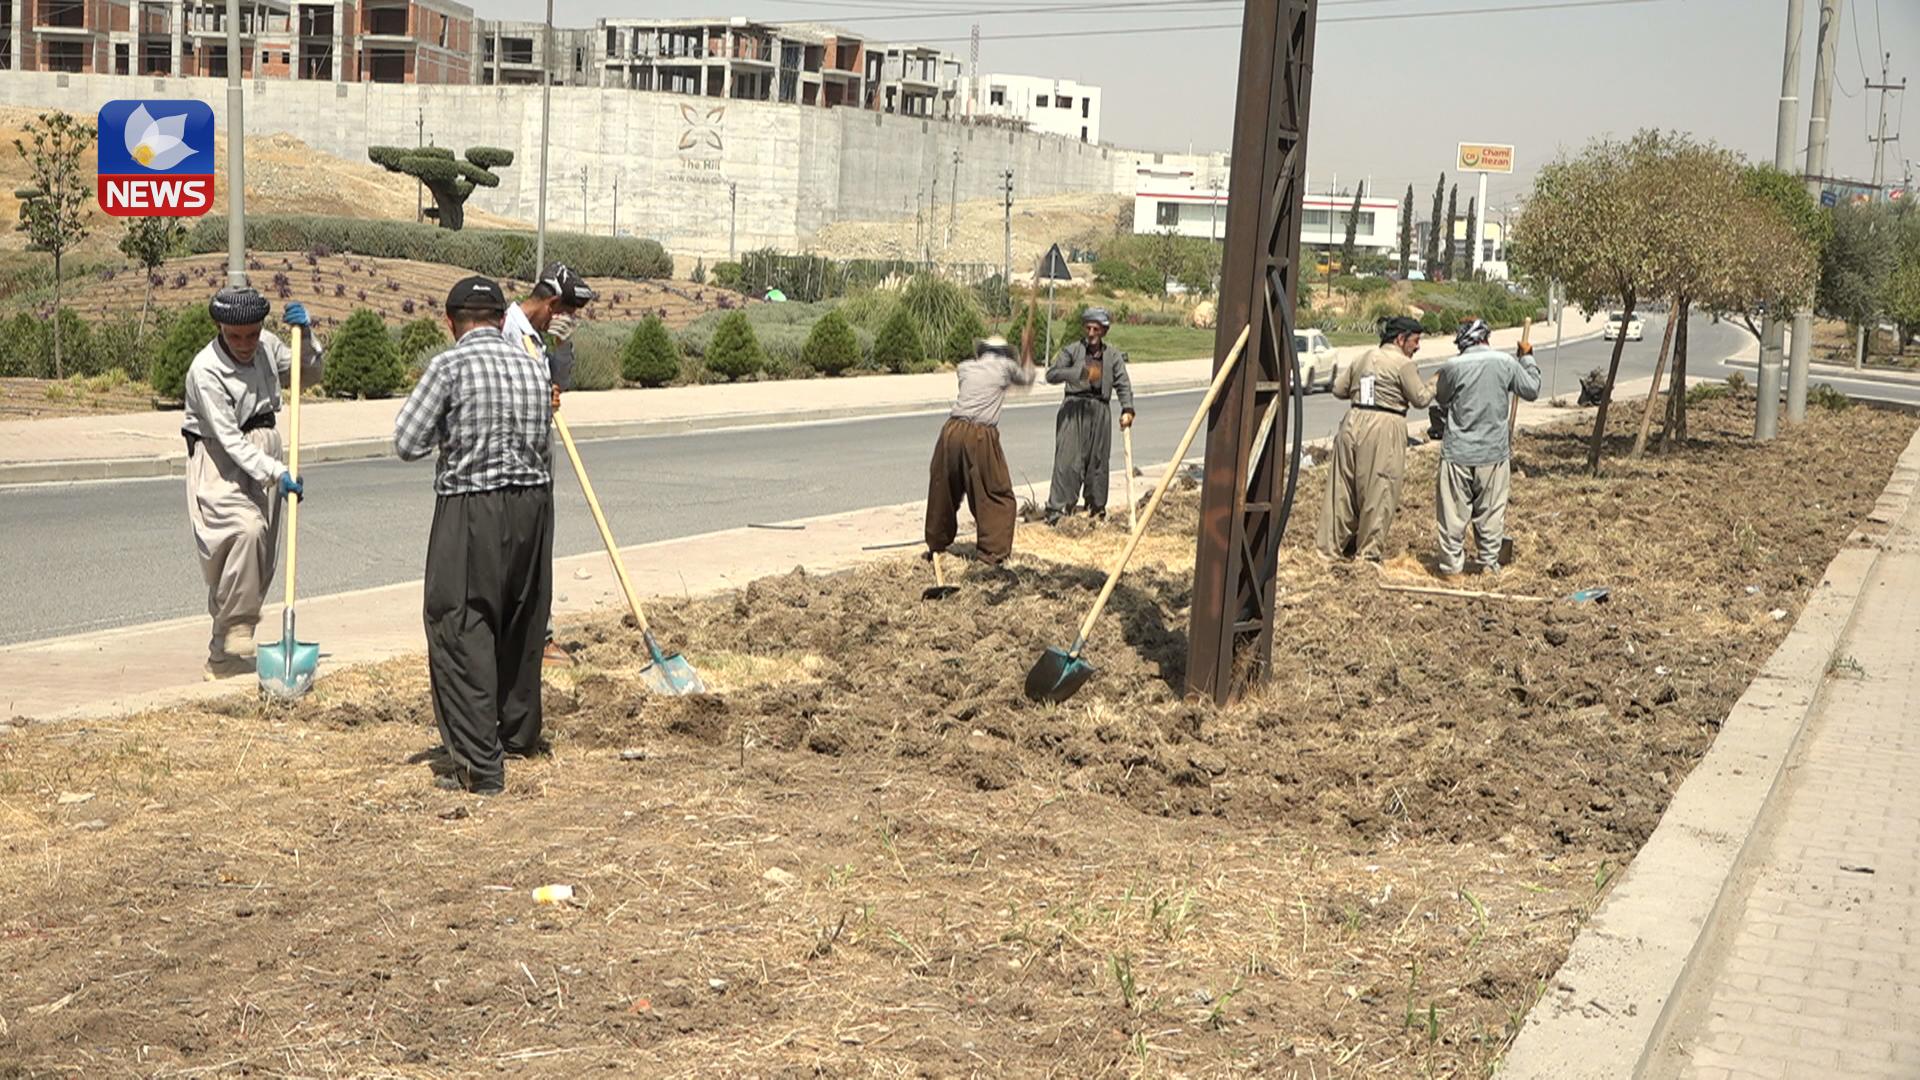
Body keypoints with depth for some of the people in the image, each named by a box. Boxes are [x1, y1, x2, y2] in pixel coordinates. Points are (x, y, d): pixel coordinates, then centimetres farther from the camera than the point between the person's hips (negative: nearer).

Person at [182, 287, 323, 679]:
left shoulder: (267, 345, -1)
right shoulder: (206, 370, -19)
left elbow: (308, 376, 15)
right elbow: (229, 439, -22)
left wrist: (306, 335, -3)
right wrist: (277, 473, -30)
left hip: (265, 449, 7)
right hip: (221, 460, -7)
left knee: (261, 559, 6)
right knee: (246, 529, -30)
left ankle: (223, 653, 17)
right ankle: (235, 638, -21)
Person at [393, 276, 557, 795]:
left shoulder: (449, 366, -9)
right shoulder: (535, 367, 8)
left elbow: (407, 443, -7)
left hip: (471, 507, -6)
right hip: (533, 503, 6)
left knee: (463, 632, -2)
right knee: (522, 624, 20)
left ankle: (481, 765, -7)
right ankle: (519, 733, 36)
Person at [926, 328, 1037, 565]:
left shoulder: (965, 367, 16)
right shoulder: (1005, 365, 8)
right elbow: (1027, 378, 28)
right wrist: (1027, 349, 42)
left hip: (952, 431, 4)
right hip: (981, 436, -4)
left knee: (943, 490, 20)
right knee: (997, 498, 6)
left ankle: (937, 544, 34)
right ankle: (993, 552, -1)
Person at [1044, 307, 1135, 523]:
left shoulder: (1113, 356, 11)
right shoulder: (1072, 351, 2)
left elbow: (1123, 384, 6)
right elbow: (1051, 374, -9)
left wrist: (1127, 409, -9)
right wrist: (1078, 373, -23)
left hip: (1100, 410, 3)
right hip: (1074, 409, -3)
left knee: (1098, 461, 9)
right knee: (1068, 460, -11)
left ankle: (1096, 508, 24)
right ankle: (1057, 510, -12)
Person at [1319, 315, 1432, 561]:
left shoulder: (1364, 359, 13)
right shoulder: (1403, 364, -7)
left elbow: (1339, 389, 14)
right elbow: (1420, 399, -5)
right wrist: (1433, 388, 13)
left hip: (1354, 422, 7)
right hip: (1384, 428, -7)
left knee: (1344, 485, 11)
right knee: (1379, 490, 1)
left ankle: (1335, 544, 18)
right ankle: (1368, 549, 4)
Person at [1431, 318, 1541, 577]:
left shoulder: (1453, 367, -9)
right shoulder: (1506, 363, -5)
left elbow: (1441, 398, 7)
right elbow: (1531, 390, 7)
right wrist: (1527, 359, 20)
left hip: (1457, 451, -1)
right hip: (1494, 453, 1)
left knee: (1453, 512, 6)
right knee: (1491, 512, 13)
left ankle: (1451, 564, 10)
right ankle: (1488, 563, 19)